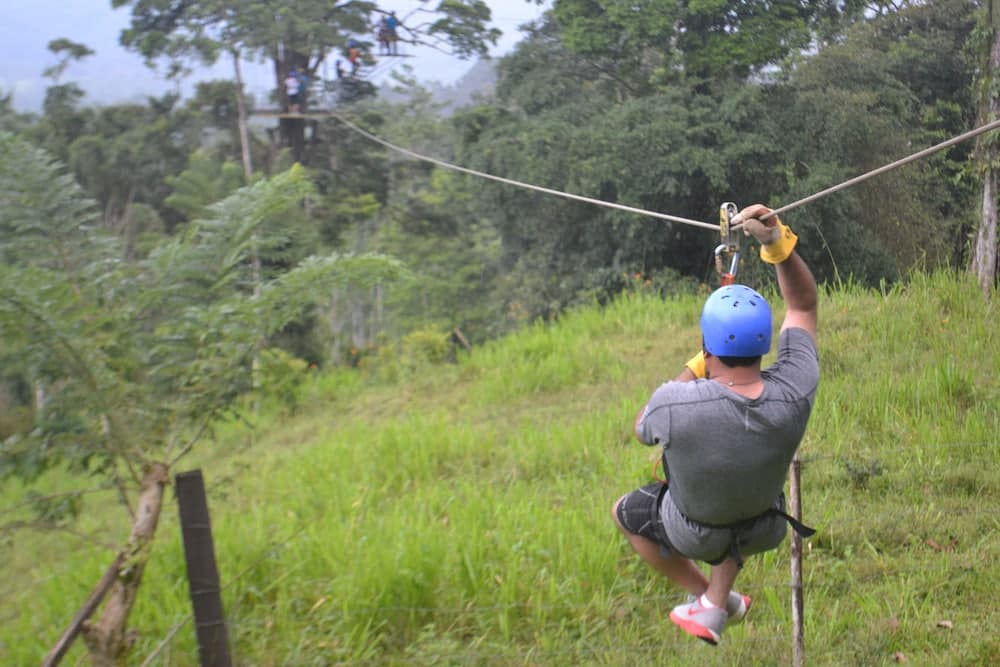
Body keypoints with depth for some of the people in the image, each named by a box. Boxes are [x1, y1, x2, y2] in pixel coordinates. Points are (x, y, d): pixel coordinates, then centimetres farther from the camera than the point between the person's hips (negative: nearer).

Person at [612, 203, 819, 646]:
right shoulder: (794, 393, -33)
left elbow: (642, 430, -11)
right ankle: (714, 608, 34)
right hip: (763, 531, 2)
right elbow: (803, 305, -15)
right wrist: (779, 244, -28)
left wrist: (694, 369, -6)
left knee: (624, 511, 30)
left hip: (693, 533, -2)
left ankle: (706, 595, 29)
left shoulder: (675, 404, -39)